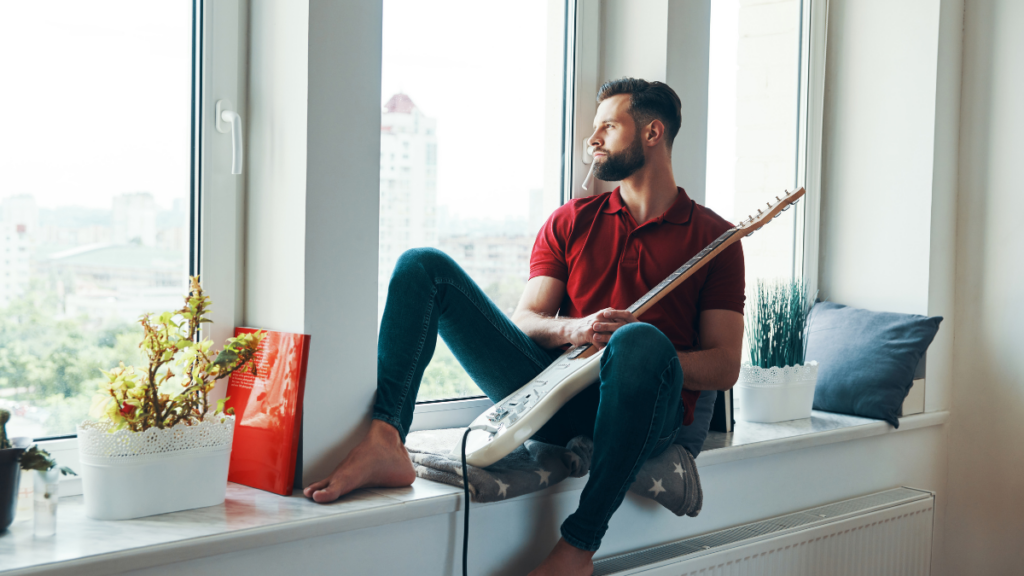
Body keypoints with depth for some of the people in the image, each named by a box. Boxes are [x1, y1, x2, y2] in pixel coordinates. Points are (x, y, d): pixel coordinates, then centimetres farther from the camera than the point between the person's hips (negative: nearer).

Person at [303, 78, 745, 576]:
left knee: (640, 342, -41)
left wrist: (644, 359, -17)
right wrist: (573, 330, -13)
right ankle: (385, 442, -28)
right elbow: (523, 321, 10)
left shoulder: (713, 237, 7)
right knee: (423, 266, -4)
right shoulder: (570, 222, 18)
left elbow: (725, 367, 1)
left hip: (652, 407, -4)